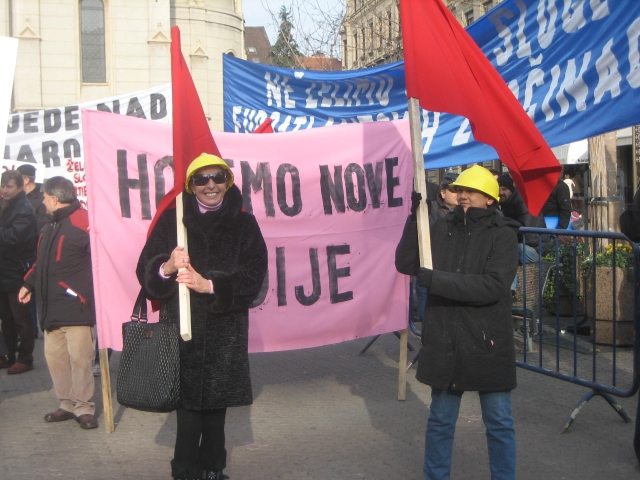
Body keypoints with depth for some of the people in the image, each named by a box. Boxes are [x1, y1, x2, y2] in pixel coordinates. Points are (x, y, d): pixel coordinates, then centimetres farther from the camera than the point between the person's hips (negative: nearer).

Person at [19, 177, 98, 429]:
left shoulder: (80, 221, -13)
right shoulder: (51, 225, 17)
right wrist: (29, 284, 30)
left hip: (76, 304, -9)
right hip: (51, 304, 9)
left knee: (79, 357, -4)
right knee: (54, 356, 11)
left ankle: (84, 407, 7)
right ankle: (67, 403, 22)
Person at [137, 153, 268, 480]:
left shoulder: (244, 225, 4)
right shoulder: (171, 221, 4)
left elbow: (253, 277, -4)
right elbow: (145, 270, 0)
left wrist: (209, 285, -17)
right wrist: (167, 267, -22)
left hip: (225, 331, 1)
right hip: (181, 328, -1)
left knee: (216, 402, 7)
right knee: (188, 401, -6)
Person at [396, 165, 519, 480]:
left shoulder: (503, 235, -8)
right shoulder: (442, 229, 4)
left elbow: (494, 286, -21)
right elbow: (406, 264, -2)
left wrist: (435, 279, -23)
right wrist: (415, 218, -13)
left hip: (488, 344, -3)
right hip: (444, 344, 3)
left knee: (499, 423, 10)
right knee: (440, 420, 17)